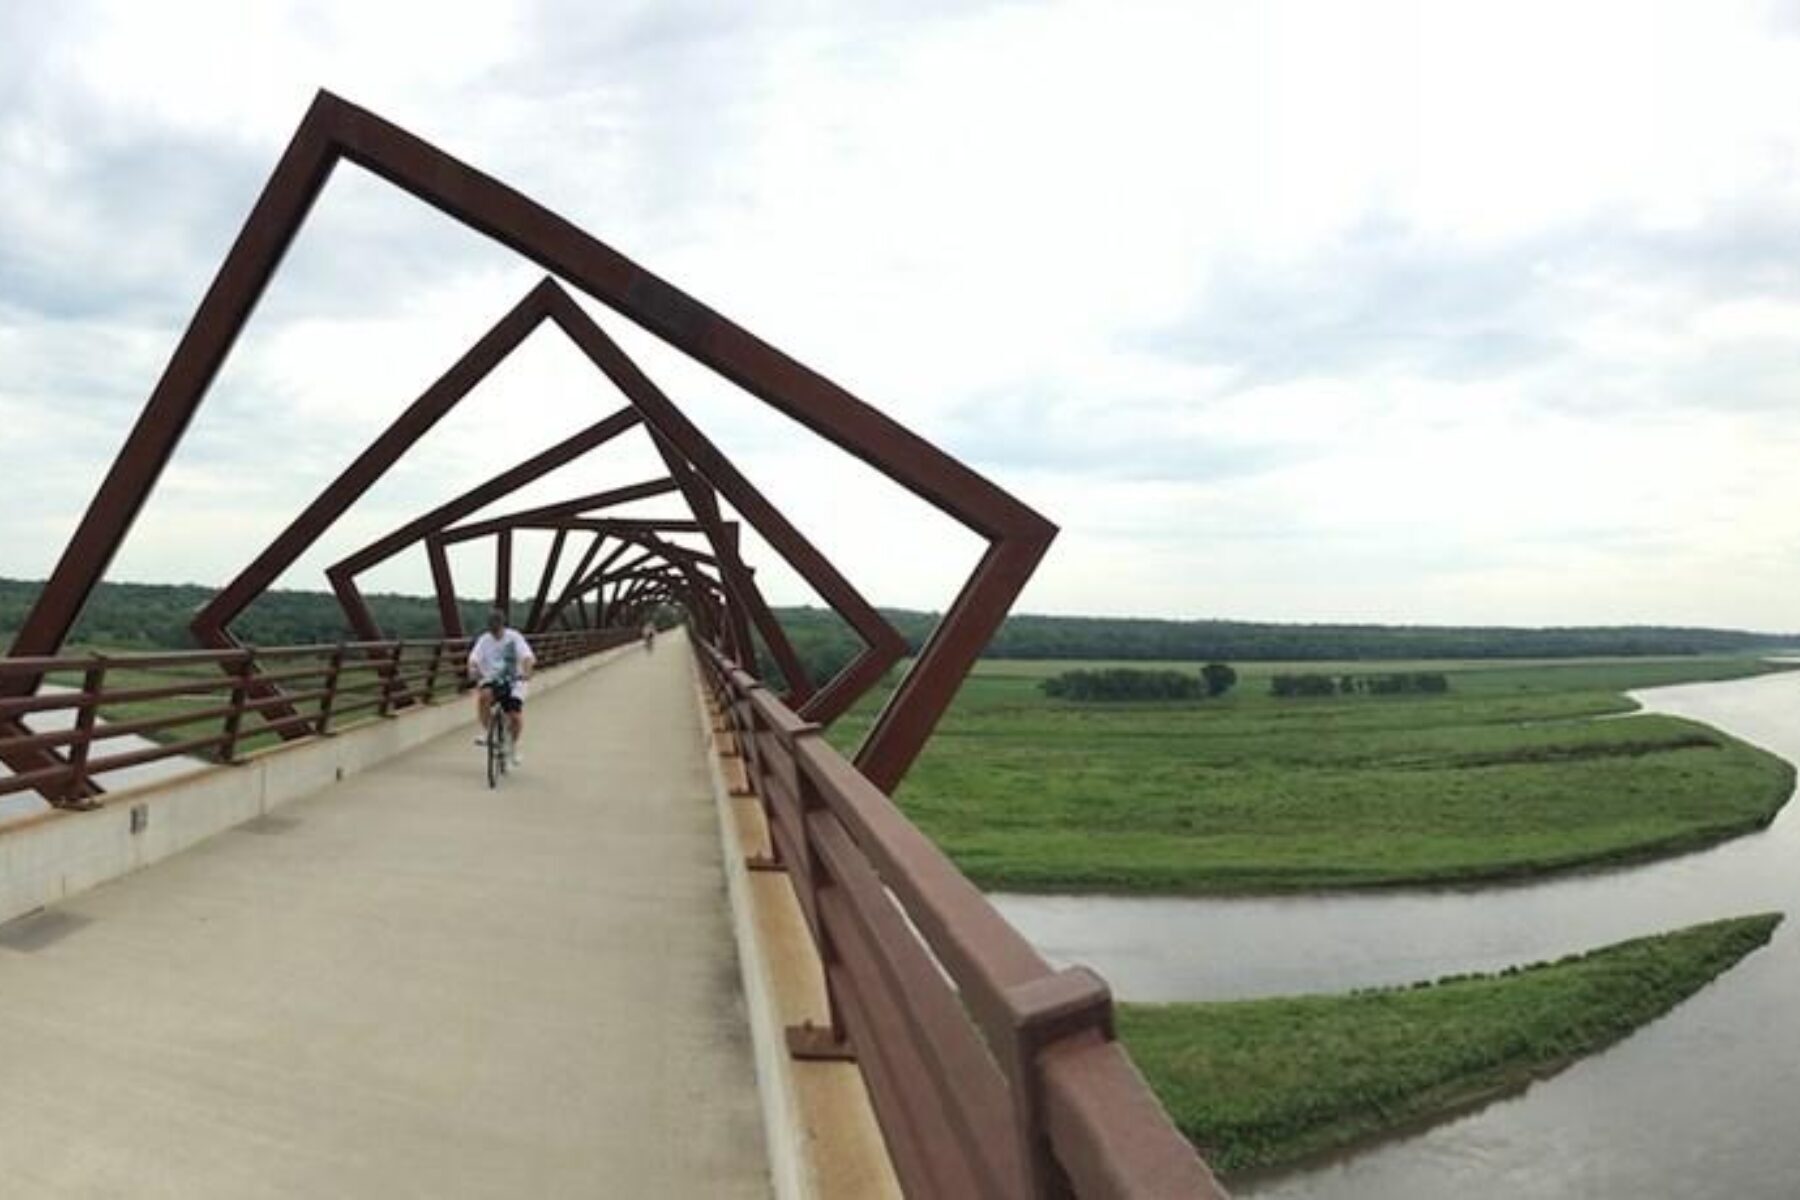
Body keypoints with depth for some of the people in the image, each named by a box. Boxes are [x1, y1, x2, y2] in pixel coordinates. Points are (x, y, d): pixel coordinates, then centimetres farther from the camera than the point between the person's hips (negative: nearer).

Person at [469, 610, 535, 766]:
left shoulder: (514, 638, -6)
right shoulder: (484, 640, -1)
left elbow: (528, 657, -18)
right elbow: (474, 658, -14)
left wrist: (526, 672, -38)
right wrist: (473, 670, -37)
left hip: (512, 682, -1)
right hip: (490, 681, 1)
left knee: (515, 717, -14)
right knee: (483, 696, -34)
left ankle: (513, 746, 16)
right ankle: (486, 732, -15)